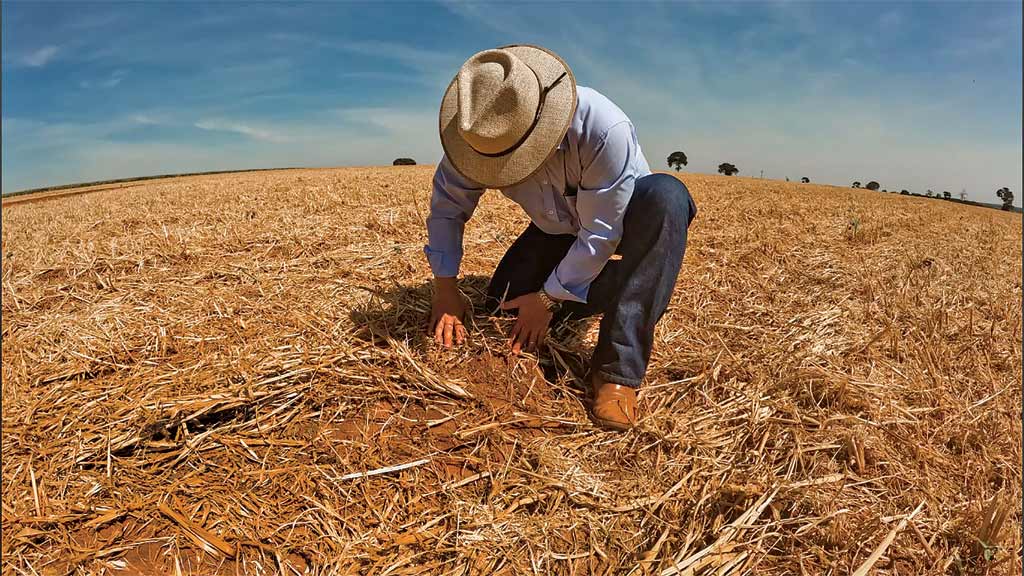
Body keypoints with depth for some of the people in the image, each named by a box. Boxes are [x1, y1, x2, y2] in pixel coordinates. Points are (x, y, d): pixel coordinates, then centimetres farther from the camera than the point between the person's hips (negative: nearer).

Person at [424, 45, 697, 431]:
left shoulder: (605, 130, -38)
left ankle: (618, 369, -36)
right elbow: (446, 205, -12)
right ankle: (595, 297, 16)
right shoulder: (483, 135, -23)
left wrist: (549, 298, -25)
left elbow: (601, 232, -31)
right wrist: (444, 286, -20)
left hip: (621, 222, -3)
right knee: (502, 306, -13)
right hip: (556, 233, 4)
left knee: (666, 195, -38)